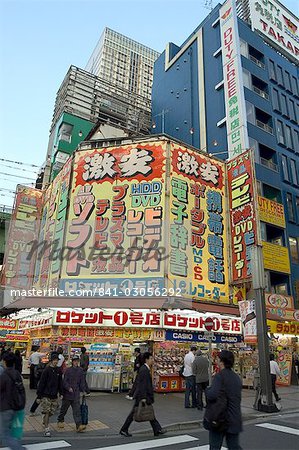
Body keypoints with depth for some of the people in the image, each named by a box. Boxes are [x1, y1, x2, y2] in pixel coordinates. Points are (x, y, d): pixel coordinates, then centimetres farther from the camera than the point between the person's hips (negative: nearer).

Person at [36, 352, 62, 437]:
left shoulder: (58, 371, 6)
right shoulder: (46, 370, -11)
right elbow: (41, 383, -9)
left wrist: (61, 393, 13)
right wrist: (39, 396, -9)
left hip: (54, 396, 5)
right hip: (46, 395, -5)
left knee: (51, 412, 10)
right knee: (47, 412, -8)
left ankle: (44, 421, 38)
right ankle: (47, 429, 2)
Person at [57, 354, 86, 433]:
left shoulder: (80, 370, 4)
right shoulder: (68, 370, -6)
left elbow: (82, 382, 11)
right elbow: (65, 381, -9)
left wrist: (83, 390, 8)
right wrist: (68, 388, -22)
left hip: (76, 394, 2)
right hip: (67, 393, -2)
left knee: (77, 410, -3)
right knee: (64, 408, 15)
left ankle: (79, 426, -7)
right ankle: (60, 421, 38)